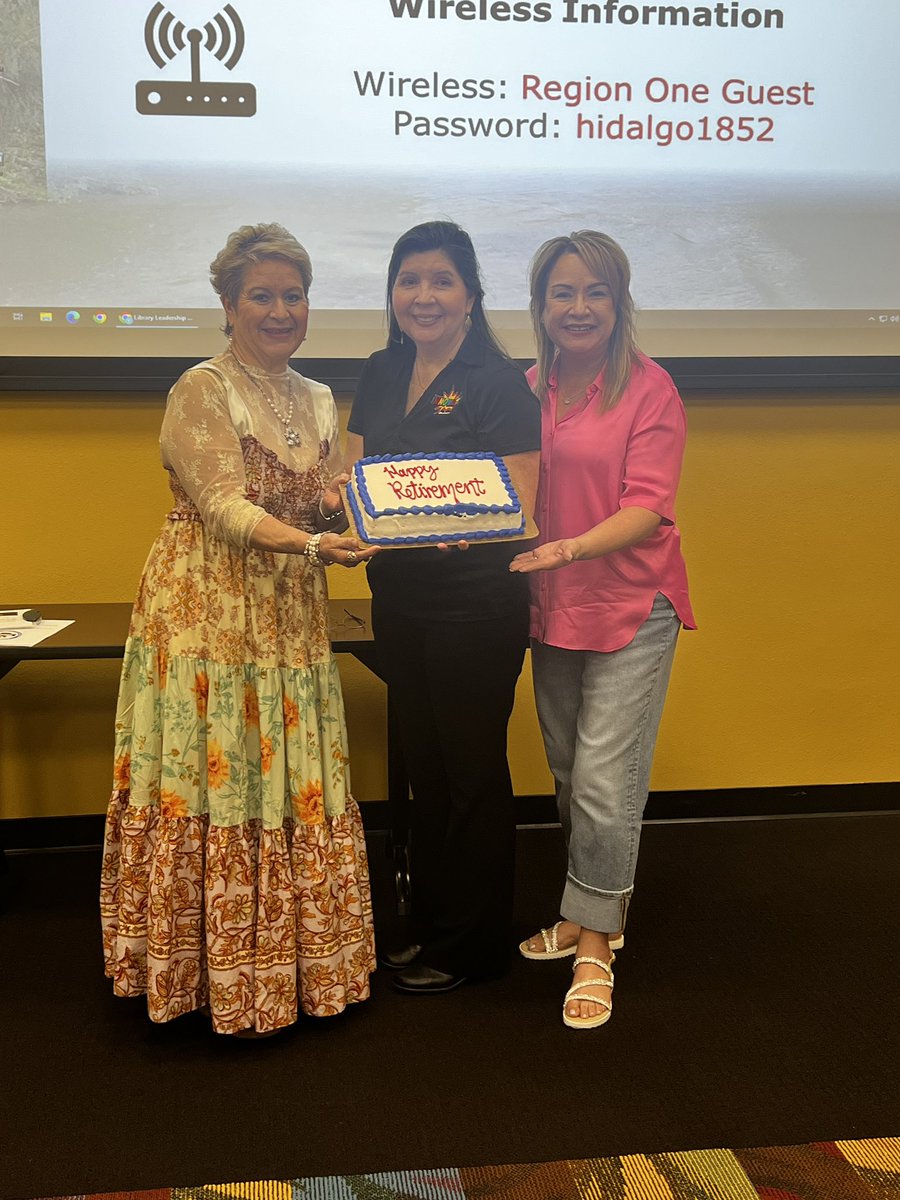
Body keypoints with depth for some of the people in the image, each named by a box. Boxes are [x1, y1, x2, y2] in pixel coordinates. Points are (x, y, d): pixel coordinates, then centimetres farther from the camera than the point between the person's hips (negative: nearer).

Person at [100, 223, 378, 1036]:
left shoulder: (318, 402, 13)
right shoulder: (202, 390, -7)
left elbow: (331, 511, 13)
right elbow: (222, 506, -18)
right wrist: (309, 543, -32)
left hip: (290, 619, 6)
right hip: (205, 611, -6)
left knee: (294, 782, 8)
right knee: (213, 780, -2)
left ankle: (289, 957, 23)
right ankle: (216, 970, 13)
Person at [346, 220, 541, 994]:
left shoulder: (497, 382, -10)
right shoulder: (381, 376, 10)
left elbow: (518, 511, -15)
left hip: (476, 606, -7)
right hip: (399, 601, 7)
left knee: (473, 771, 6)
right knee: (423, 766, 17)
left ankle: (472, 944, 22)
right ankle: (431, 924, 34)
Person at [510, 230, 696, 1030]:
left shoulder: (649, 389, -9)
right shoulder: (530, 391, 6)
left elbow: (647, 508, -17)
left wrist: (568, 547, -31)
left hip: (630, 609, -5)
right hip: (552, 608, 6)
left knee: (604, 784, -6)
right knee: (569, 778, 15)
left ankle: (595, 945, 11)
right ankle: (590, 913, 33)